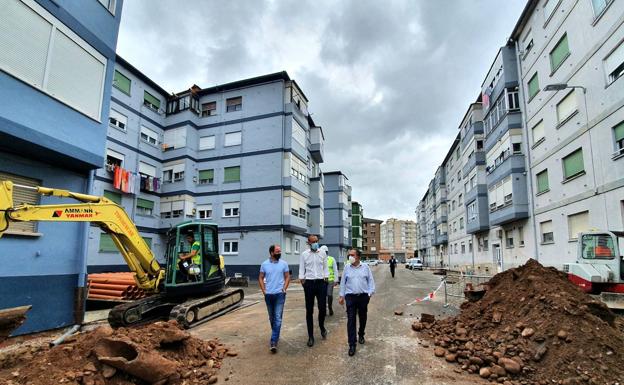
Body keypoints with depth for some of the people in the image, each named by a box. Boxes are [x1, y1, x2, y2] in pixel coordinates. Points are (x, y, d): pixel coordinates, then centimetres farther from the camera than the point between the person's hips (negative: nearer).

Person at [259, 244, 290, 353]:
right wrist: (264, 290, -1)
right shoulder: (264, 264, 1)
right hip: (268, 295, 2)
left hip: (280, 294, -2)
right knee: (271, 317, 15)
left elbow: (287, 277, 5)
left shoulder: (284, 264, -1)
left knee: (278, 318, -9)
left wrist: (284, 288, -6)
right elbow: (261, 278, 7)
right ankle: (276, 335, 36)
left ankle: (273, 342, -8)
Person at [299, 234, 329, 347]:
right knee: (309, 310, 5)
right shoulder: (304, 254, 1)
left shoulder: (323, 253, 4)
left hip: (321, 282, 1)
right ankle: (310, 336, 16)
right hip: (309, 283, -1)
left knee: (322, 308, 2)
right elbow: (301, 269, 3)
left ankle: (322, 327, 34)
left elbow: (325, 267, 9)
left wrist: (326, 278, 3)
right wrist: (302, 280, -5)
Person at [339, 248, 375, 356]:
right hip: (350, 296, 0)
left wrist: (370, 293, -4)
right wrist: (341, 296, 5)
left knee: (363, 318, 15)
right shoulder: (347, 268, 2)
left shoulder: (365, 267, 1)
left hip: (363, 296, 1)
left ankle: (361, 335, 41)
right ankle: (352, 344, -1)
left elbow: (370, 281, 5)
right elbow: (343, 282, 7)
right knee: (351, 320, -6)